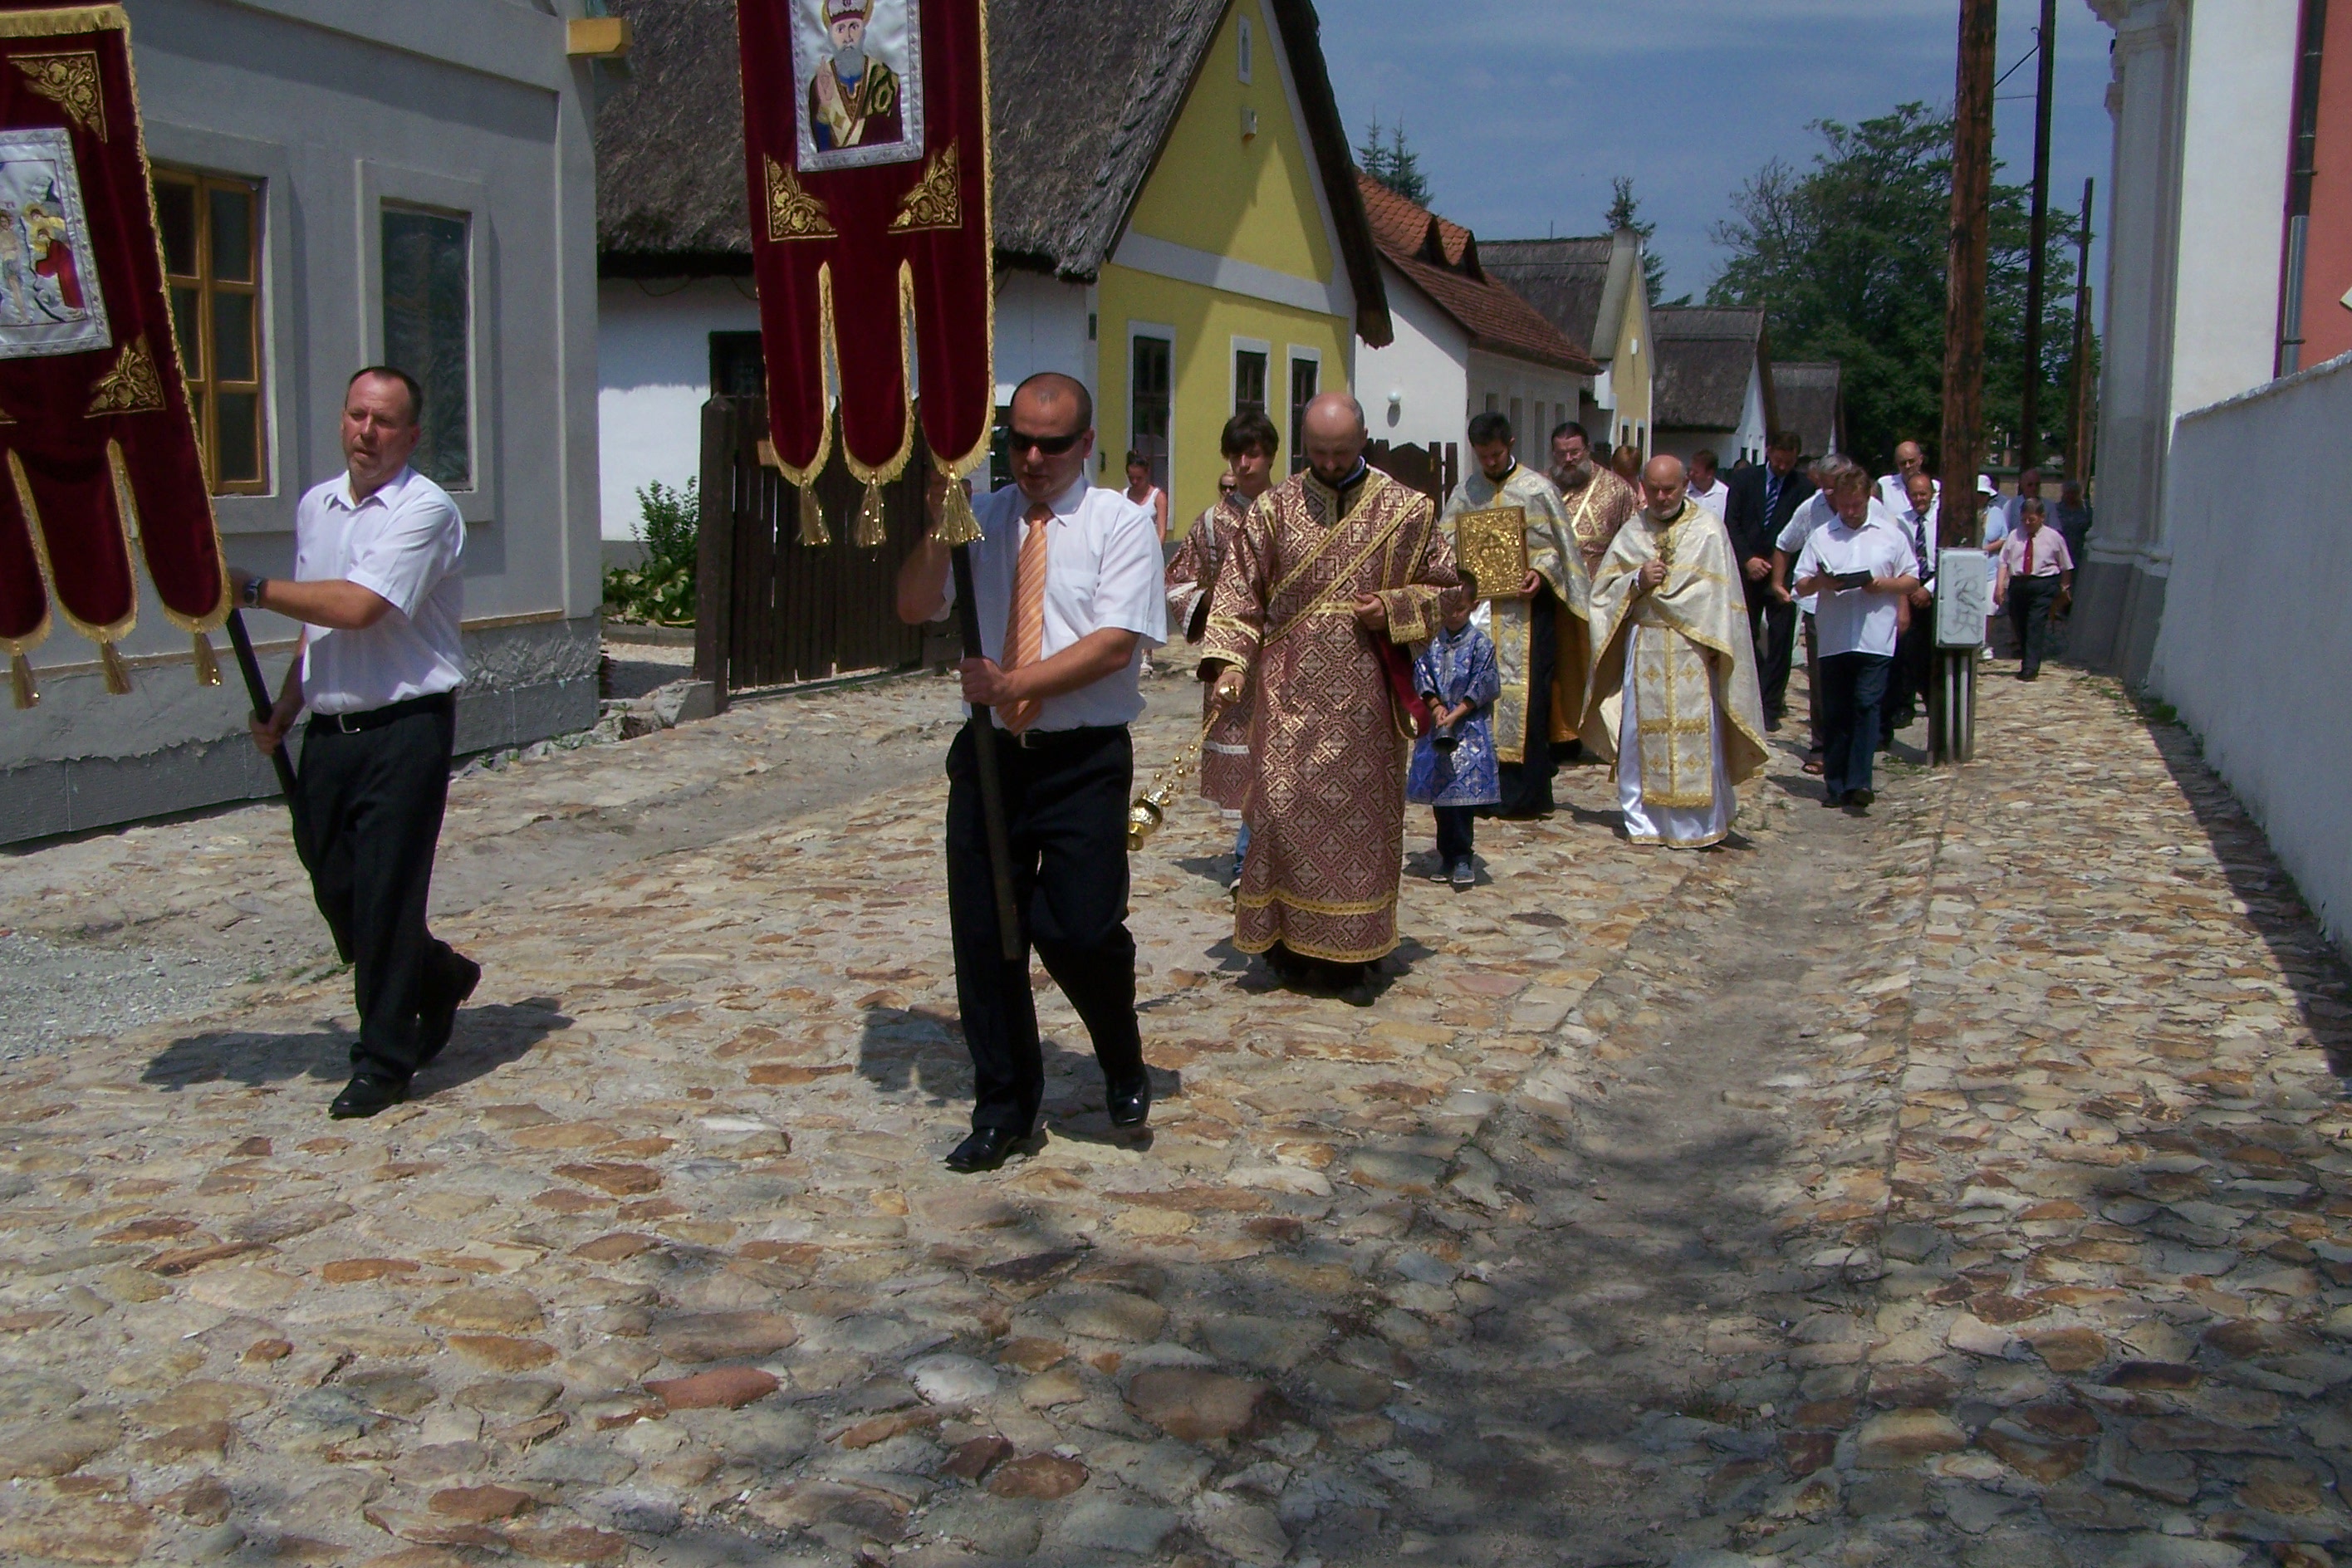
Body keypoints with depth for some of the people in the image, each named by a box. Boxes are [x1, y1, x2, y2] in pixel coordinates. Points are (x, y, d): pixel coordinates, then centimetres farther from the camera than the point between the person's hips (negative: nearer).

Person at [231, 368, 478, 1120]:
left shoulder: (426, 511, -12)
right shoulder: (316, 507, 13)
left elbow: (355, 606, -22)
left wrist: (254, 590, -10)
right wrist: (281, 713, 17)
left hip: (405, 727, -7)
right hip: (329, 728, 7)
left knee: (385, 893, -4)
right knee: (335, 888, 10)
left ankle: (385, 1060, 8)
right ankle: (438, 977, 35)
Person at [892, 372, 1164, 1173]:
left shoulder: (1121, 523, -2)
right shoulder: (980, 519, 8)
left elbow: (1115, 644, -13)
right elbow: (914, 608, 0)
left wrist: (1016, 683, -19)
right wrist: (939, 526, -13)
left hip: (1085, 760, -4)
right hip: (989, 753, 4)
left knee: (1078, 928, -13)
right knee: (984, 936, 7)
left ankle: (1122, 1066, 19)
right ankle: (1003, 1107, 24)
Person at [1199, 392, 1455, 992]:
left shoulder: (1405, 509, 1)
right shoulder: (1274, 508, 3)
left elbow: (1445, 587, 8)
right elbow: (1239, 595, 3)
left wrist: (1393, 609, -10)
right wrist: (1230, 662, -10)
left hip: (1362, 694, 0)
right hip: (1290, 690, 1)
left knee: (1358, 814, 4)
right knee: (1284, 808, -3)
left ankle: (1350, 948, 14)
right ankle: (1287, 938, 10)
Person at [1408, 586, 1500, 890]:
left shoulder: (1480, 644, -4)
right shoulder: (1432, 642, 6)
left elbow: (1484, 685, -6)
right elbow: (1422, 674, 4)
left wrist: (1456, 713, -11)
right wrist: (1436, 706, -10)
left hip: (1470, 730, -4)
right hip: (1436, 728, 4)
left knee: (1464, 794, -9)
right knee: (1439, 796, 7)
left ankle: (1463, 859, -3)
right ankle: (1448, 856, 16)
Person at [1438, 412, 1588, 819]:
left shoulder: (1538, 489, 1)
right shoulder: (1466, 490, 9)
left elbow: (1557, 546, 2)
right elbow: (1447, 540, 12)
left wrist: (1542, 572, -17)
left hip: (1526, 607, -3)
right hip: (1478, 605, 3)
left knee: (1525, 697, -4)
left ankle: (1523, 795, -2)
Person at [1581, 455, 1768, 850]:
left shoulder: (1708, 529, 1)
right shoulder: (1632, 532, 10)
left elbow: (1720, 594, -1)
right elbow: (1604, 589, 9)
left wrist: (1713, 646, -9)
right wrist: (1637, 581, -10)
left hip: (1692, 648, -2)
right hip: (1643, 647, 3)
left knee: (1696, 736, -3)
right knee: (1642, 734, 3)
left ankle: (1696, 824, 5)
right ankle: (1643, 820, 12)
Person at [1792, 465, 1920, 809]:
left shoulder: (1891, 536, 8)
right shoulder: (1821, 537, 9)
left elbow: (1912, 580, 10)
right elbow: (1801, 585, 7)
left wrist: (1885, 584, -10)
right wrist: (1818, 581, -15)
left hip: (1875, 639, -1)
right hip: (1833, 640, 2)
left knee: (1867, 705, -10)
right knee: (1834, 713, 5)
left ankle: (1859, 781, -12)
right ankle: (1835, 784, 12)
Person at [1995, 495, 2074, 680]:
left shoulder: (2053, 537, 2)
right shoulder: (2014, 536, 8)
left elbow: (2066, 567, 8)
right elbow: (2004, 562, 3)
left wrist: (2064, 589, 10)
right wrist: (2000, 585, -7)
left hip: (2043, 585, -4)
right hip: (2017, 584, 4)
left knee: (2036, 625, -11)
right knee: (2019, 626, 10)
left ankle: (2030, 668, -12)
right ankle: (2026, 663, 25)